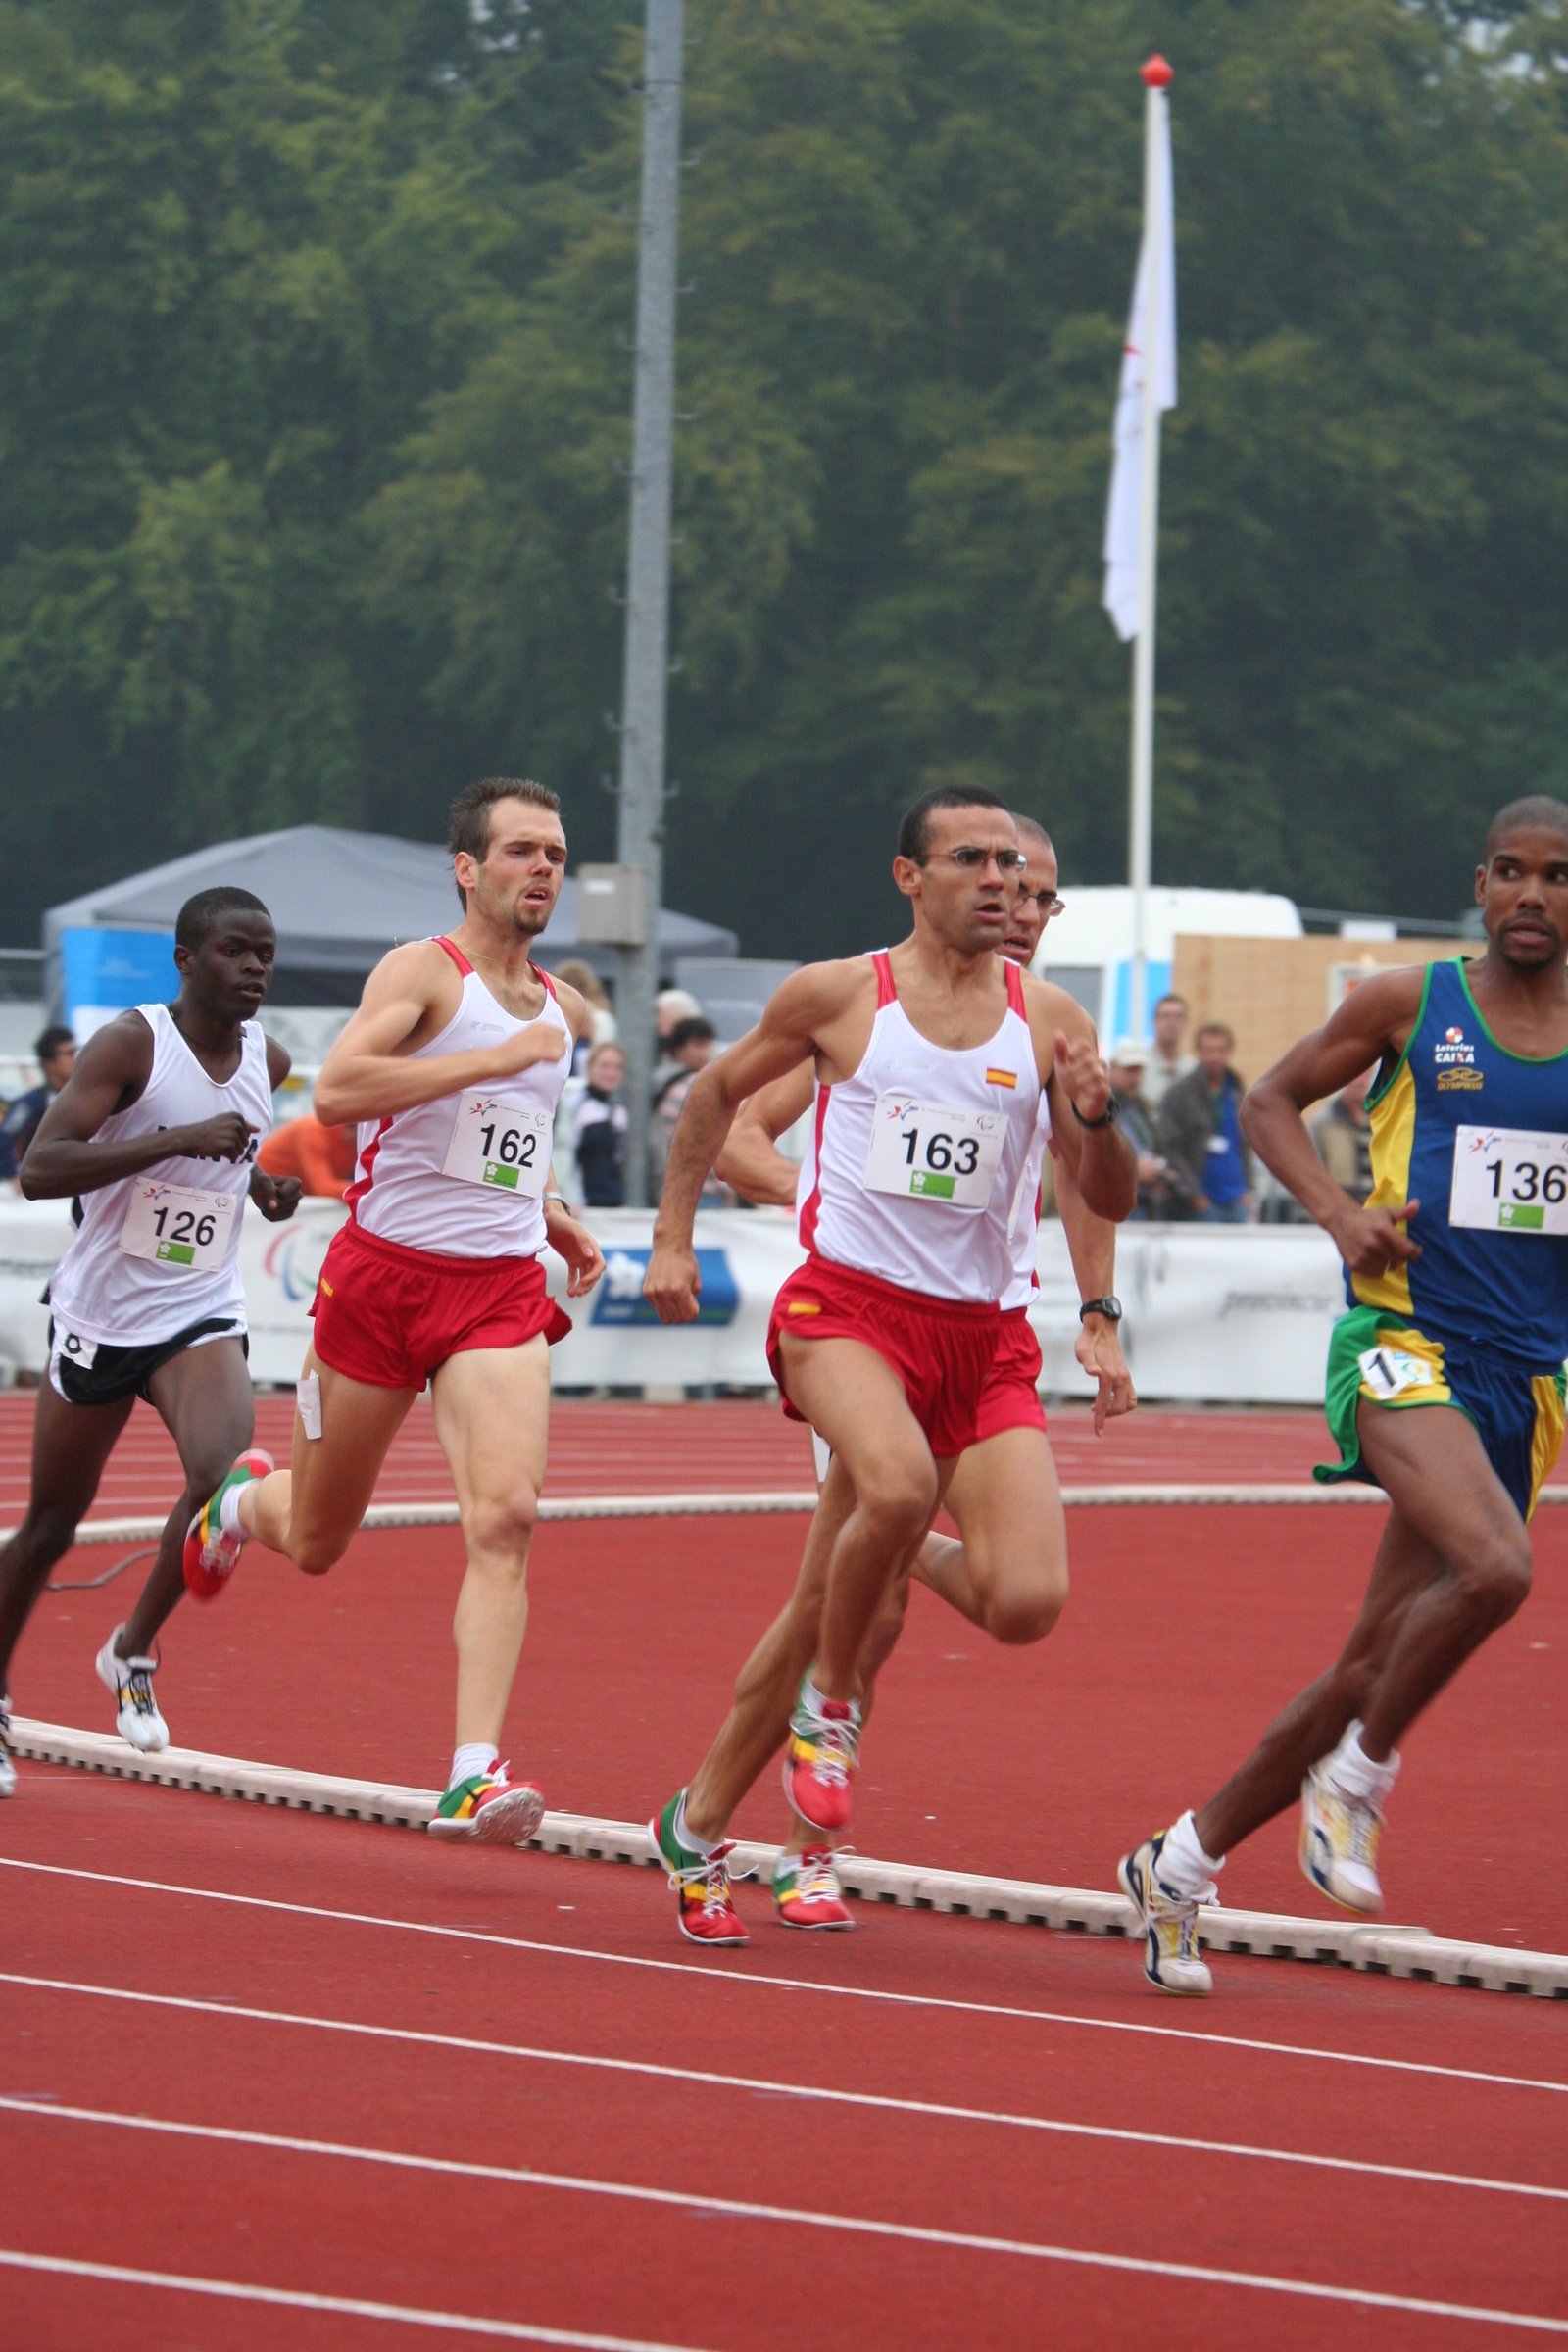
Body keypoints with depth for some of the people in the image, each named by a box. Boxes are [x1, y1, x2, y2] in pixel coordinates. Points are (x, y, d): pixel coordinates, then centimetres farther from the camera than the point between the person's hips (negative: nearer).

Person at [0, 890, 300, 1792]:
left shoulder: (270, 1060, 2)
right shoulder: (131, 1043, -16)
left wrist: (263, 1181, 2)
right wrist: (183, 1140, -34)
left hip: (200, 1318, 3)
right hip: (99, 1314, -3)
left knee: (229, 1475, -24)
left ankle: (135, 1652, -2)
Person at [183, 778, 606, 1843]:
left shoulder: (565, 1011, 14)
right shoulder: (422, 971, -8)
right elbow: (337, 1090, -26)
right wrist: (496, 1057, -28)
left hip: (501, 1290, 4)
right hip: (383, 1276, -4)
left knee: (506, 1516, -20)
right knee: (315, 1545, 11)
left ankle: (476, 1774, -24)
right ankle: (243, 1504, 49)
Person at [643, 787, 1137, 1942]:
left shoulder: (1048, 1018, 6)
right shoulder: (837, 996, 0)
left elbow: (1111, 1202, 7)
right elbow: (719, 1091, 16)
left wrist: (1096, 1118, -14)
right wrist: (672, 1234, 11)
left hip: (968, 1324, 4)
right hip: (845, 1300, -4)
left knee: (835, 1598, 7)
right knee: (898, 1484, -35)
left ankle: (700, 1824, 23)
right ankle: (830, 1708, -10)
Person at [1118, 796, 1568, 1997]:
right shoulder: (1409, 1005, 1)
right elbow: (1272, 1100, 13)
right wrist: (1339, 1210, -5)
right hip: (1403, 1346, -4)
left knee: (1374, 1669, 6)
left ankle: (1182, 1863, 22)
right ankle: (1355, 1779, -7)